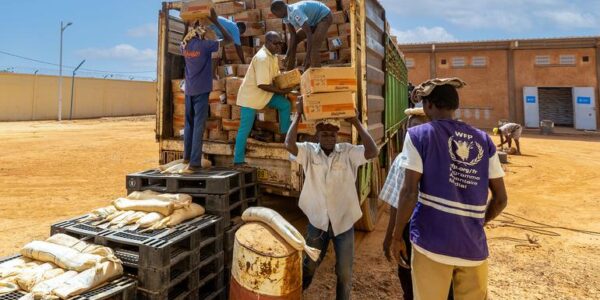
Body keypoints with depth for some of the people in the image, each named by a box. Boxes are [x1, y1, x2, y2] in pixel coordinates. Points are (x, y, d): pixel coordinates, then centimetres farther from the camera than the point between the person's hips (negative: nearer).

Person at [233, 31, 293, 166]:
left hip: (265, 94, 9)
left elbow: (275, 76, 14)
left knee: (285, 105, 1)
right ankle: (238, 160, 5)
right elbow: (263, 85, -28)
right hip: (250, 96, -9)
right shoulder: (262, 58, -25)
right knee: (245, 129, -4)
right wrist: (282, 91, -20)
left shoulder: (273, 56, 4)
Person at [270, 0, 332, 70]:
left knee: (314, 47, -29)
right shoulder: (285, 15, -8)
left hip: (325, 17, -10)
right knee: (292, 41, 8)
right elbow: (292, 35, -6)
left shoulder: (295, 12, -35)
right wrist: (287, 55, -15)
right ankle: (289, 72, 16)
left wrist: (308, 56, -39)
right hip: (315, 21, 10)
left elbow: (309, 34, -38)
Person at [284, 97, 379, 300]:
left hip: (344, 222, 0)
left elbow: (373, 151, -21)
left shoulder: (348, 152, -6)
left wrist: (356, 122, -19)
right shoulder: (309, 152, -6)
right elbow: (289, 144, -23)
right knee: (308, 267, 18)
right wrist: (298, 114, -19)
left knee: (345, 274, 14)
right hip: (317, 222, 0)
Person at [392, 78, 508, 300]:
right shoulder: (483, 140, 7)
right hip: (474, 245, 4)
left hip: (432, 241, -3)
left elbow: (409, 192, -11)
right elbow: (500, 199, 7)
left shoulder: (418, 135, -4)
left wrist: (397, 236, -1)